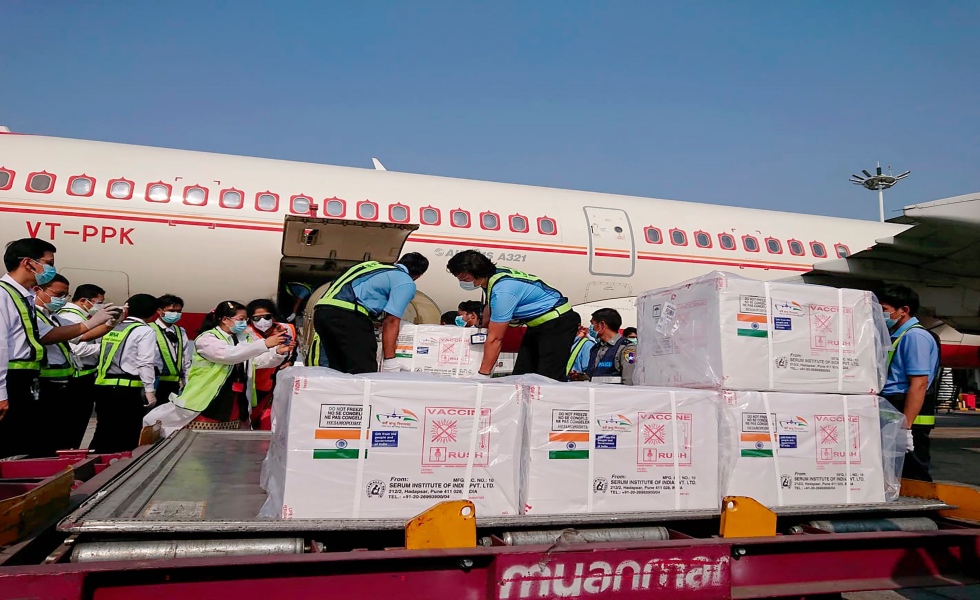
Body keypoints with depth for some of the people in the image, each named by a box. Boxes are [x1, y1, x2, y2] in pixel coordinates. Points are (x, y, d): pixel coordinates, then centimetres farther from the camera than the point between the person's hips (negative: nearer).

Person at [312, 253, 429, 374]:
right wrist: (390, 361, -4)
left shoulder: (374, 265, 29)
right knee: (363, 372, -6)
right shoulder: (407, 283, 6)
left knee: (337, 371, 15)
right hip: (347, 315, -9)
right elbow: (391, 322, -4)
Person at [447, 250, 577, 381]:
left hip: (557, 322, -10)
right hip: (538, 323, 10)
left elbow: (495, 339, -28)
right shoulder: (491, 275, -4)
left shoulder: (501, 291, -30)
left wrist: (483, 375, -23)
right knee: (521, 377, 3)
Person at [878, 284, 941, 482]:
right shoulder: (896, 336, 17)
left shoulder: (915, 336, -11)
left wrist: (906, 426, -23)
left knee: (912, 478, -3)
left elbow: (919, 384, -19)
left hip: (907, 416, -9)